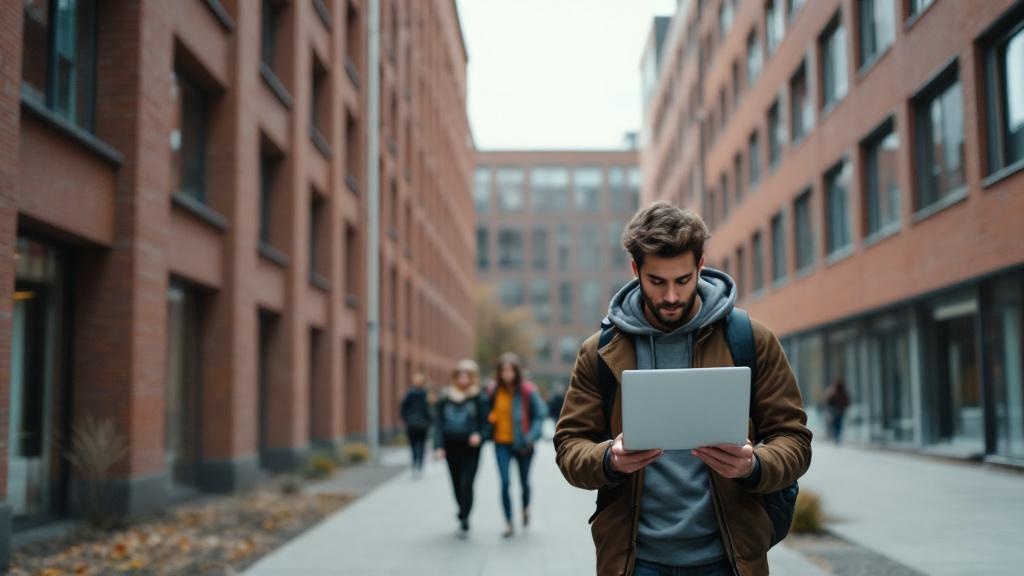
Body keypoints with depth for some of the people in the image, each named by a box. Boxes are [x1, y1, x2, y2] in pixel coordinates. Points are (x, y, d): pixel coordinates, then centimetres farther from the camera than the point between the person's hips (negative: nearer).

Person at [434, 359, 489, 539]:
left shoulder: (479, 398, -1)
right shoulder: (445, 398, 5)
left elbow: (485, 421, 2)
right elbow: (439, 423, 6)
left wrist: (479, 435, -18)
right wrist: (439, 446, -3)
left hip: (471, 448, -3)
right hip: (451, 446, 3)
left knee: (467, 484, -11)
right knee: (457, 484, 11)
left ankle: (464, 521, -10)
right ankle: (464, 515, 30)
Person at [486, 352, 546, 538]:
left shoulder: (527, 390, -11)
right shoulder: (493, 390, -3)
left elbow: (541, 414, -7)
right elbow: (488, 413, 14)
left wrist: (531, 436, -16)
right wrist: (490, 419, -7)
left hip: (522, 444, -1)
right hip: (502, 443, 1)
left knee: (524, 482, 14)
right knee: (504, 482, -11)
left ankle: (526, 507, 46)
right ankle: (508, 522, -1)